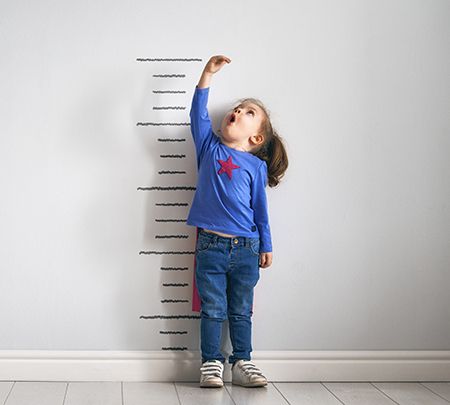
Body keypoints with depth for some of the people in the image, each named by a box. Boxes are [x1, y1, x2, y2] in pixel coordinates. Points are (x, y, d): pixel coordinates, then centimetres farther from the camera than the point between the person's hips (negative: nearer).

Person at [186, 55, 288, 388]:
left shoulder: (256, 165, 6)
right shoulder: (210, 147, 8)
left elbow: (260, 207, 9)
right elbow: (198, 113, -2)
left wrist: (266, 246, 11)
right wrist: (208, 74, -9)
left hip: (246, 248, 1)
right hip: (211, 244, 0)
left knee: (241, 311, 9)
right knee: (213, 309, 3)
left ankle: (242, 363, 18)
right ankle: (211, 363, 12)